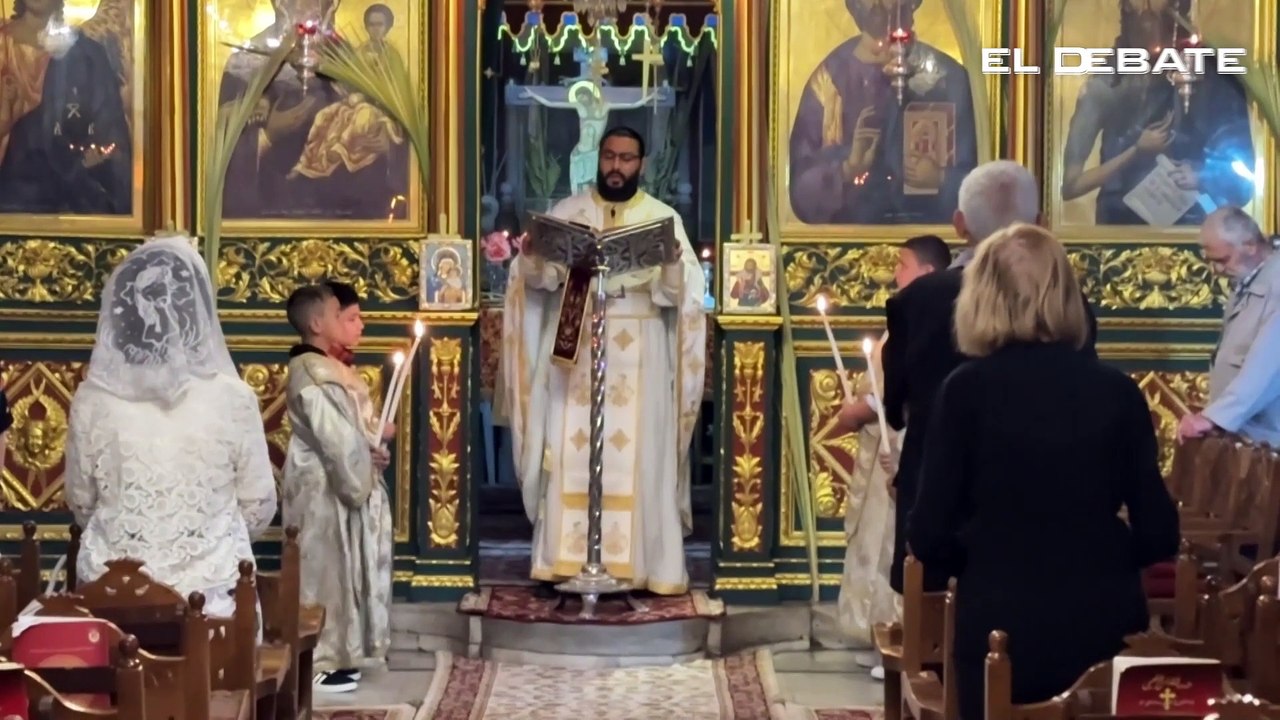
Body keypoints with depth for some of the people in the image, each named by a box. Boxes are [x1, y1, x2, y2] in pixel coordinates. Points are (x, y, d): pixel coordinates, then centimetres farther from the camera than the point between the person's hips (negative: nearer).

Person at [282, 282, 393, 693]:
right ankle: (318, 663, 3)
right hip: (325, 491, -10)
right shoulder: (312, 375, -20)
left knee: (339, 570, 14)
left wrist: (372, 438, -1)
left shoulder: (329, 368, 13)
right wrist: (376, 440, -9)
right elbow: (337, 438, -24)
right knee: (325, 570, -4)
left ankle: (333, 655, 22)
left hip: (345, 484, 10)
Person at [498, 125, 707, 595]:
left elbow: (684, 289, -4)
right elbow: (540, 279, 2)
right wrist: (532, 255, -19)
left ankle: (644, 565, 0)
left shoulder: (663, 216, 6)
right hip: (575, 349, 1)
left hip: (639, 357, -1)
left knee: (639, 458, -3)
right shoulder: (568, 211, 9)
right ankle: (563, 561, 1)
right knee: (570, 455, -2)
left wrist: (672, 264, -26)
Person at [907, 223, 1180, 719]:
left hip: (1002, 627, -2)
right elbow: (1158, 534, 1)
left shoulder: (967, 389, -7)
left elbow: (930, 535, -8)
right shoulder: (1118, 391, -1)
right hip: (1104, 625, 2)